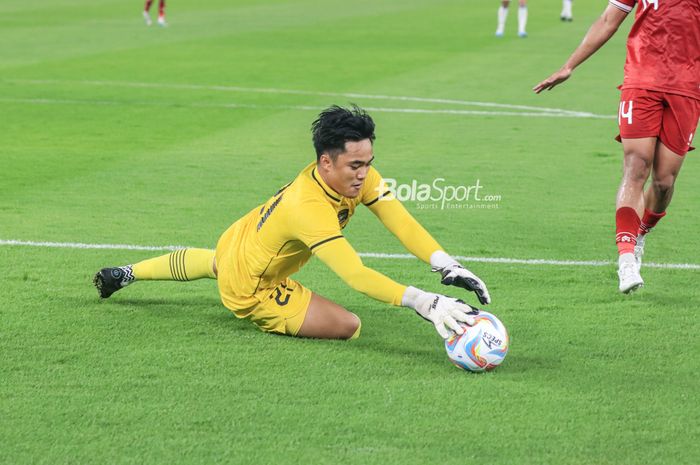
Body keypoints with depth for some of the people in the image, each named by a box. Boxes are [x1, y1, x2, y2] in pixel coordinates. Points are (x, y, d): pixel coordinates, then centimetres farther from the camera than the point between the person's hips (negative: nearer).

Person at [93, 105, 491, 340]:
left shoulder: (361, 176, -22)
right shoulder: (309, 209, -45)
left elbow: (403, 224, -28)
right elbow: (355, 275, -53)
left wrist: (450, 266, -41)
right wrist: (425, 303, -62)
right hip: (249, 290, -9)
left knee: (214, 262, 42)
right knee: (348, 327, -17)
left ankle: (124, 274, 61)